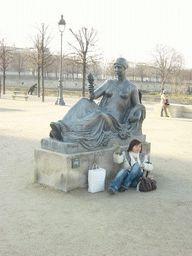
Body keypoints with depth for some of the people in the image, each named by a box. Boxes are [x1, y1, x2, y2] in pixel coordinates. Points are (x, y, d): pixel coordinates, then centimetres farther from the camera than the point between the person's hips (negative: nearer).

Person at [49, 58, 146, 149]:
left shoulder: (132, 88, 9)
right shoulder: (109, 83, 15)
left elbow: (138, 106, 16)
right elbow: (93, 97, 5)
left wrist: (136, 116, -7)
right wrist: (91, 92, -20)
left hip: (113, 121, -3)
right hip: (100, 113, 4)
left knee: (100, 116, -39)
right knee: (83, 102, -25)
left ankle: (67, 131, -50)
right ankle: (61, 127, -43)